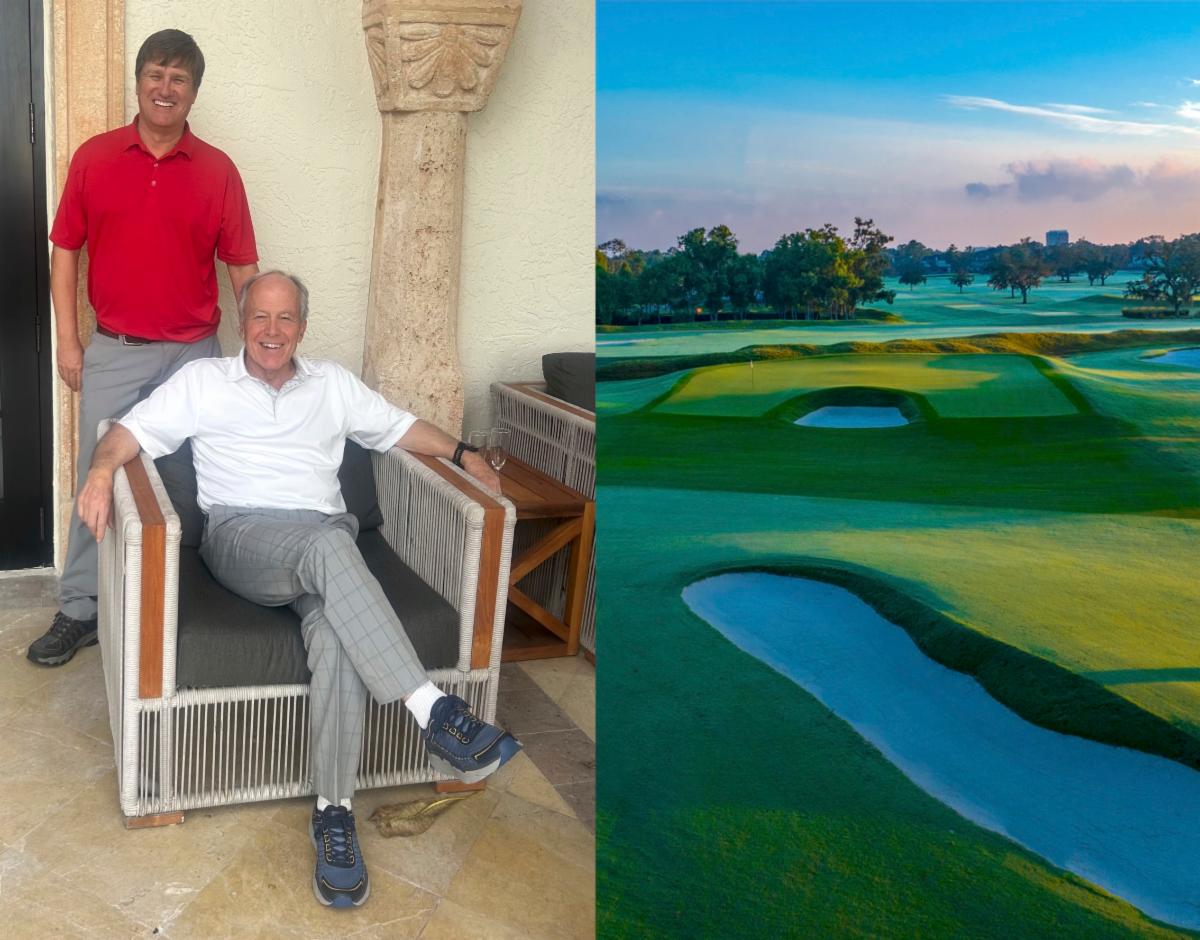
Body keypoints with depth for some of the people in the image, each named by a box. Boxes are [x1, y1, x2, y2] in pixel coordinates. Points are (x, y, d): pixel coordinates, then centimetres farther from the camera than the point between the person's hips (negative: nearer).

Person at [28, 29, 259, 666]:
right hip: (113, 352, 0)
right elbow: (64, 250, 5)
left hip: (194, 356, 0)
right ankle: (80, 610, 17)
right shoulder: (94, 158, 1)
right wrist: (68, 341, 0)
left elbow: (242, 267, 2)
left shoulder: (217, 171, 0)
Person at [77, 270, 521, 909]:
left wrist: (462, 453, 8)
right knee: (328, 542, -39)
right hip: (240, 537, -2)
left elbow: (399, 427, 25)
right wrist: (102, 468, -12)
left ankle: (333, 813, -31)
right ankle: (434, 712, -47)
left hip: (322, 545, 3)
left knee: (336, 631, -34)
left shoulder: (333, 384, 25)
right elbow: (133, 431, 11)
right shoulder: (202, 381, 18)